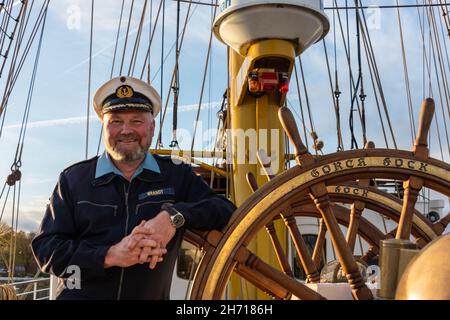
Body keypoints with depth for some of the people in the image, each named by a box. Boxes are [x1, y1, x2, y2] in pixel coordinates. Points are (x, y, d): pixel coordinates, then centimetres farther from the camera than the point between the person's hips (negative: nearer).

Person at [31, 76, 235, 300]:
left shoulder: (177, 176, 7)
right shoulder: (73, 179, 6)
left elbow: (226, 212, -2)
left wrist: (174, 216, -17)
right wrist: (110, 256, -13)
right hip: (80, 294, 0)